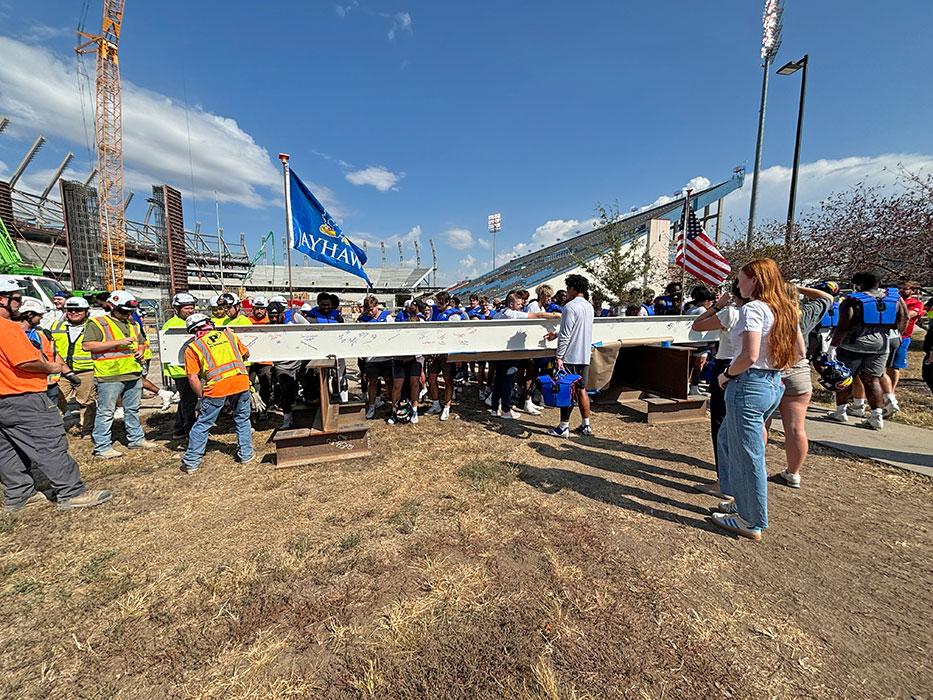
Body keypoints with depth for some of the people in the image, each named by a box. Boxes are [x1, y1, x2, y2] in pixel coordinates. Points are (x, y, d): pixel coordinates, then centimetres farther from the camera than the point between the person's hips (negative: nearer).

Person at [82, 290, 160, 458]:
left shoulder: (133, 325, 17)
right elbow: (87, 345, -14)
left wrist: (141, 351, 6)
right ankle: (102, 447, 10)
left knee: (133, 409, 16)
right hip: (109, 376, -6)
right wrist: (117, 342, -20)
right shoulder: (97, 323, -4)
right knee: (106, 412, 1)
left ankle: (136, 439, 27)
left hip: (134, 375, 7)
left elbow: (141, 343, 28)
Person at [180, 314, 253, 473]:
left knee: (202, 425, 14)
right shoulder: (228, 334, 16)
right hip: (241, 381, 2)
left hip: (217, 387, -2)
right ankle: (246, 454, 26)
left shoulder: (192, 347, 8)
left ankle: (191, 462, 24)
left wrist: (201, 396, 13)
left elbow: (193, 378, 2)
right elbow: (246, 354, 26)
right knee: (242, 420, 20)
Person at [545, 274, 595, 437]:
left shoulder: (570, 306, -14)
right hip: (585, 356, 8)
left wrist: (559, 356, -16)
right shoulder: (589, 307, 12)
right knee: (581, 390, 14)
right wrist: (556, 334, 29)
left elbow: (566, 335, -19)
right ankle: (586, 425, 20)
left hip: (571, 356, -8)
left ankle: (563, 427, 7)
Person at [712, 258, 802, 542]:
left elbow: (749, 355, -26)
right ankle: (742, 500, 36)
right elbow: (799, 352, 17)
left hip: (749, 386, -9)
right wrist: (774, 367, 17)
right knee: (727, 439, 23)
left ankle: (751, 523, 20)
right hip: (774, 384, 10)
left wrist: (727, 374, -11)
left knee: (748, 455, 4)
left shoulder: (753, 308, -16)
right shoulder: (786, 310, 12)